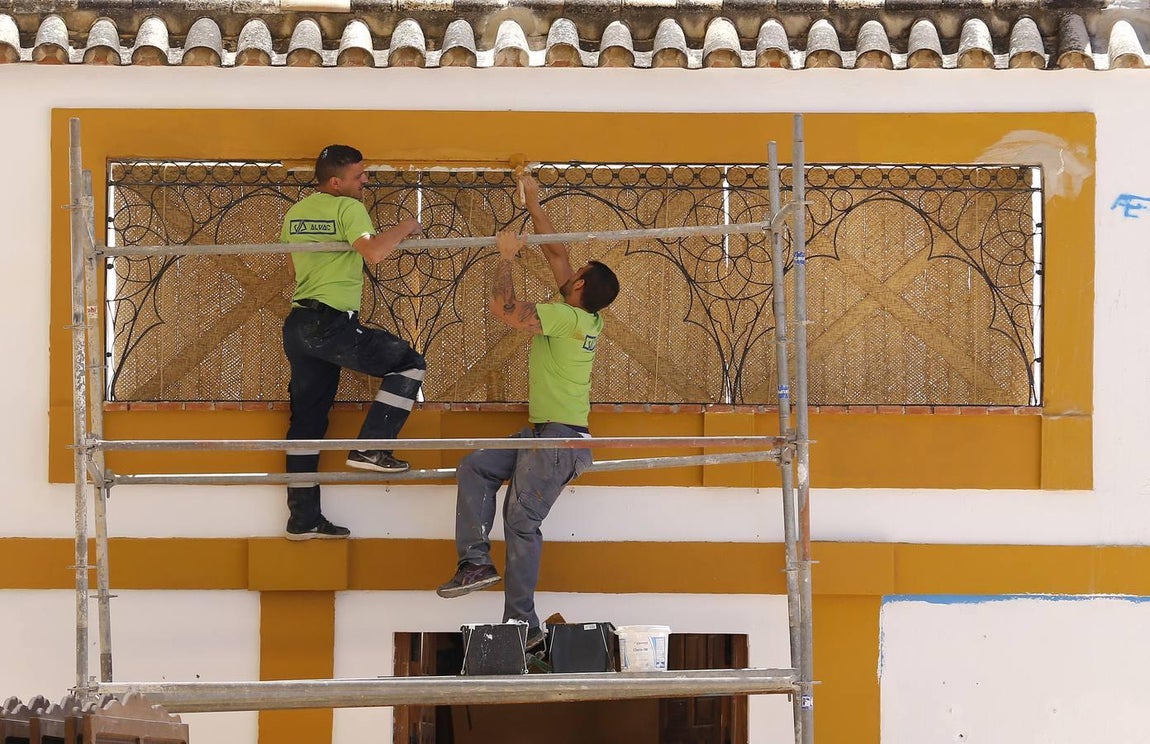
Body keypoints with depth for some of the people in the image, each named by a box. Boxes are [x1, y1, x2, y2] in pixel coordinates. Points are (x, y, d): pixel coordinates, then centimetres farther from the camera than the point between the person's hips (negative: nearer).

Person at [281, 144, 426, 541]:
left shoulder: (295, 213, 15)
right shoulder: (348, 208, -9)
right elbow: (373, 252, -25)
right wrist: (404, 228, -9)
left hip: (298, 325, 8)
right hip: (332, 324, -8)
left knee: (307, 420, 11)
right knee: (408, 364, 4)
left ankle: (303, 518, 12)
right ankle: (370, 448, -5)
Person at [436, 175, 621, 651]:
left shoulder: (566, 317, -18)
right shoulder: (587, 319, 8)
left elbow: (504, 308, -23)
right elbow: (555, 253, 18)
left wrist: (507, 256, -10)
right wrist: (533, 206, 21)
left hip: (560, 439, -10)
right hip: (542, 433, 10)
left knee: (521, 521, -8)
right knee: (475, 467, 9)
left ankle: (522, 624, -5)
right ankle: (476, 561, 1)